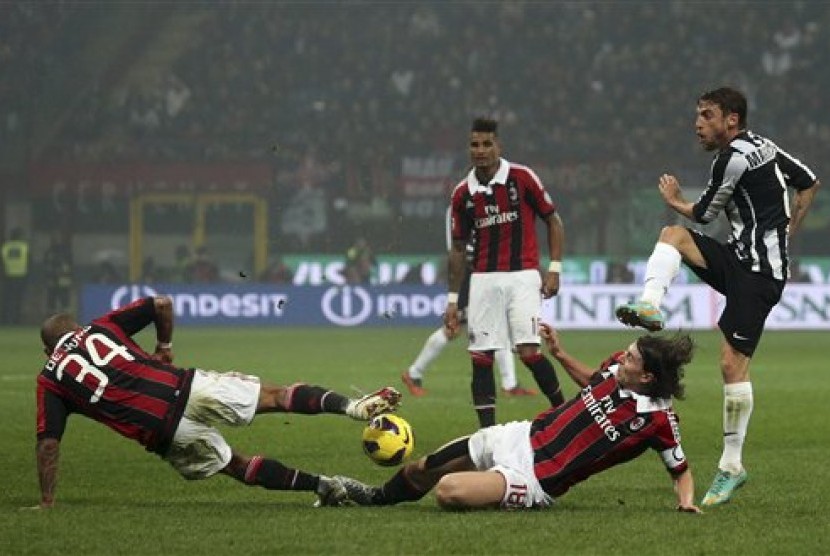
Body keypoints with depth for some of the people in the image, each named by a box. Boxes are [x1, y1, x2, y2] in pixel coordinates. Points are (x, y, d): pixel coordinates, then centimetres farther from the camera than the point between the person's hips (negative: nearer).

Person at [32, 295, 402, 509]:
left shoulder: (49, 380, 13)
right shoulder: (100, 327, 19)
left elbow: (48, 443, 6)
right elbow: (162, 303, 13)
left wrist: (46, 502, 13)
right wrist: (164, 347, 28)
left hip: (161, 432, -1)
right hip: (184, 387, 1)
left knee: (237, 466, 18)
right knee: (276, 397, 7)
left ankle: (323, 485, 5)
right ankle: (349, 405, -18)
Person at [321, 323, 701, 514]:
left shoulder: (658, 419, -20)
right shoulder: (617, 367, -3)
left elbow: (682, 472, -7)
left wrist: (686, 501, -25)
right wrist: (559, 354, 12)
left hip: (534, 480, -6)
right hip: (521, 438, 6)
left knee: (448, 491, -26)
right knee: (421, 470, 13)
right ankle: (375, 497, 44)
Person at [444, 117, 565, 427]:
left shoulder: (522, 178, -3)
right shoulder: (463, 194, 7)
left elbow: (553, 221, 4)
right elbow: (458, 248, 15)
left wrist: (554, 269, -5)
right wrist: (453, 299, 12)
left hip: (522, 276, -4)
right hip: (483, 281, 4)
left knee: (528, 350, -14)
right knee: (481, 357, -3)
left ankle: (562, 409, 6)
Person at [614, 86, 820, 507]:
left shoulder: (733, 157, -14)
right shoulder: (761, 145, 14)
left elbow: (703, 214, -1)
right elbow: (809, 182, 25)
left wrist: (673, 199, 19)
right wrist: (784, 233, 24)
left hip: (758, 271, -10)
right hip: (742, 256, 10)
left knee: (733, 362, -11)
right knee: (672, 235, 5)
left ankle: (732, 467, -6)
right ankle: (650, 308, -12)